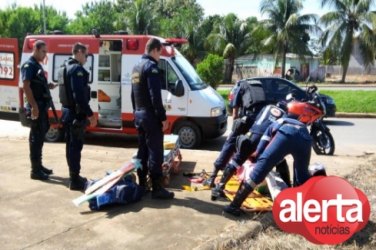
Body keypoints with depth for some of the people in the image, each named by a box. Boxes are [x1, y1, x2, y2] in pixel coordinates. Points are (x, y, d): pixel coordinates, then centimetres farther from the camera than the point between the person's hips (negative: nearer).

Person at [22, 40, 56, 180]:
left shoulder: (37, 65, 18)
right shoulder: (29, 65, -11)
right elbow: (26, 86, -19)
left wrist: (48, 86, 7)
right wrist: (34, 106, -25)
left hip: (42, 105, 9)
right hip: (36, 106, -9)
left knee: (40, 135, 14)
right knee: (36, 137, -6)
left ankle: (38, 165, 24)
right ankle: (35, 170, 0)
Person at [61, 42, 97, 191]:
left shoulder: (66, 66, 15)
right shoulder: (77, 69, -17)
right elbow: (79, 94, -25)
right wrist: (90, 114, -23)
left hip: (67, 110, 10)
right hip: (76, 112, -10)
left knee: (71, 144, 16)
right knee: (76, 146, -5)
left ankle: (73, 176, 27)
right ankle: (75, 180, 1)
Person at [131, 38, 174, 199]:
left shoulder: (137, 67, 15)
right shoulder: (151, 67, -14)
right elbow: (155, 96, -21)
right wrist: (163, 117, -18)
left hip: (139, 114, 10)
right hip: (150, 115, -10)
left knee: (142, 150, 15)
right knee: (155, 152, -6)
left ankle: (141, 184, 22)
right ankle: (157, 188, -2)